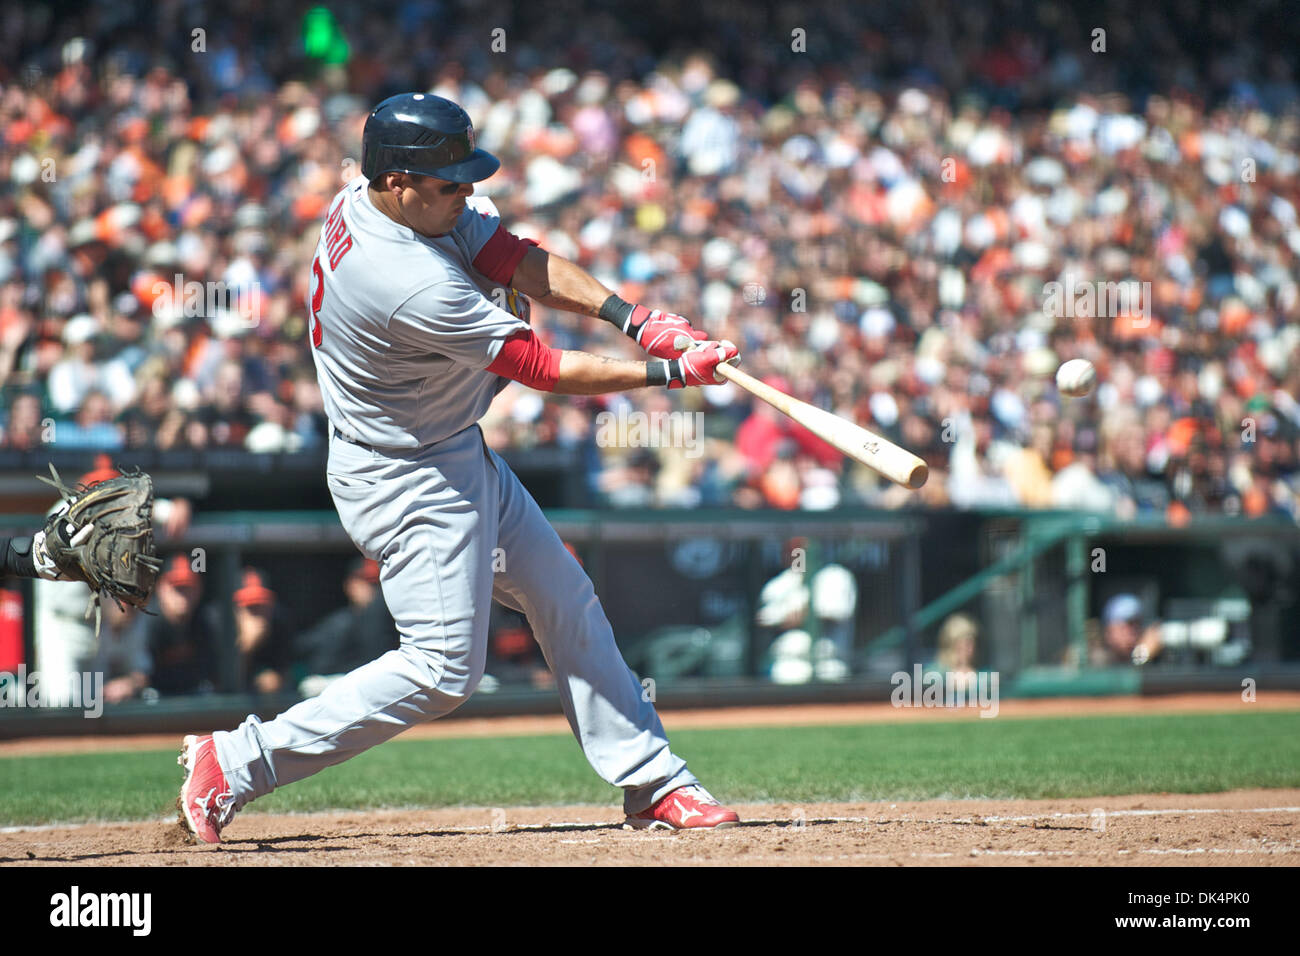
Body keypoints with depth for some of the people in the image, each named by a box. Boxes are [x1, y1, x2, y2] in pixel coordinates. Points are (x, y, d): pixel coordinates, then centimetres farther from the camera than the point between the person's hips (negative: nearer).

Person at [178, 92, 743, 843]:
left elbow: (521, 262, -6)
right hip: (404, 481, -10)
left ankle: (653, 782, 21)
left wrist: (636, 318, -18)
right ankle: (235, 765, 0)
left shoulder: (374, 198, -7)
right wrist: (671, 373, -19)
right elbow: (548, 372, -26)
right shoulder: (412, 285, -34)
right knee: (444, 667, -7)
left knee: (567, 602, 13)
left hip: (458, 453, 10)